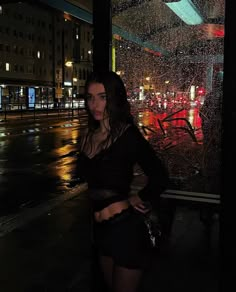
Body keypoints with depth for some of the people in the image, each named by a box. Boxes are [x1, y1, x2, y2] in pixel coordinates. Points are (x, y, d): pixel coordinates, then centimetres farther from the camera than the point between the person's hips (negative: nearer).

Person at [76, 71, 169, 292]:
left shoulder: (127, 134, -18)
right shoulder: (89, 135, 2)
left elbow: (159, 178, -27)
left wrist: (140, 199, -11)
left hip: (125, 227, -7)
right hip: (100, 228, 7)